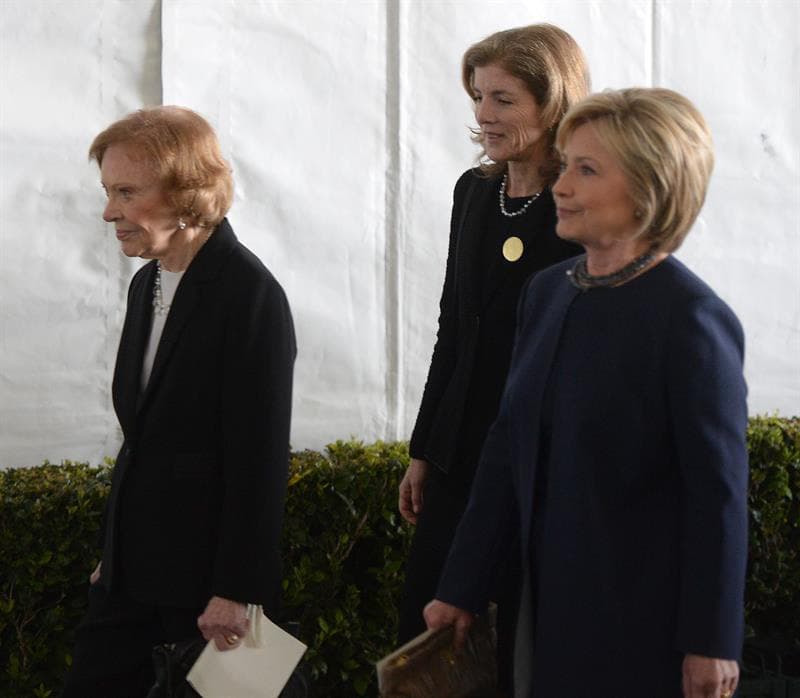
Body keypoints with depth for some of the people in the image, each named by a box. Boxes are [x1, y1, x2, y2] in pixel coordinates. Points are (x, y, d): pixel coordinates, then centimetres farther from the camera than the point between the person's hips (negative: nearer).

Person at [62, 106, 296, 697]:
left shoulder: (249, 295, -15)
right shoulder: (149, 284, 10)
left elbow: (260, 456, -16)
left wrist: (237, 591, -17)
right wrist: (115, 553, 16)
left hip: (207, 579, -7)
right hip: (136, 571, 8)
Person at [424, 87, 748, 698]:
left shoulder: (692, 320, -16)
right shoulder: (550, 292, 6)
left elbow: (718, 492, -15)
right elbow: (508, 451, 10)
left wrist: (711, 645, -15)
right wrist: (461, 589, 12)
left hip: (644, 622, -7)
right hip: (551, 601, 7)